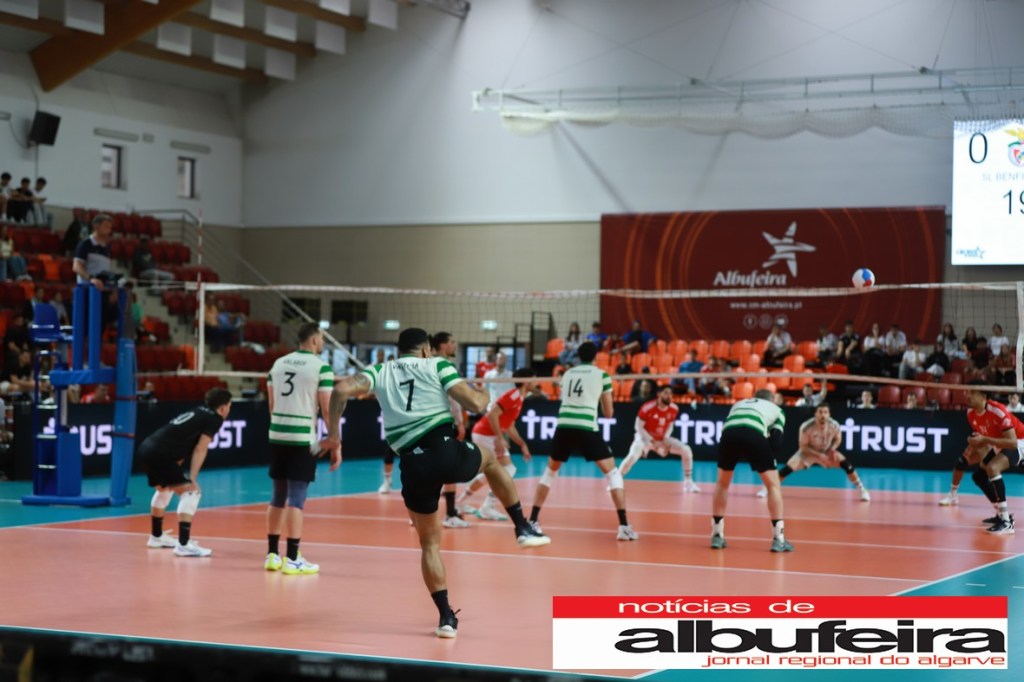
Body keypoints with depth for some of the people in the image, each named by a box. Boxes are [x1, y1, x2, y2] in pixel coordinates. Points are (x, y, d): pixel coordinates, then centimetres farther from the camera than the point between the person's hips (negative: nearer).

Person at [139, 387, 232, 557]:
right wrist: (193, 478, -10)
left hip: (146, 448, 9)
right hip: (159, 453, -9)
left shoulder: (196, 413, 25)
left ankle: (156, 536, 46)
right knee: (191, 491, -9)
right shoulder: (214, 418, 1)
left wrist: (177, 472, 27)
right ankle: (183, 545, -18)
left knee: (164, 488, 32)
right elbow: (200, 449, -8)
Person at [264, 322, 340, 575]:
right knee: (297, 499, -3)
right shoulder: (321, 367, -7)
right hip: (303, 440, -6)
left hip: (277, 437, 6)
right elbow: (328, 409, -9)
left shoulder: (279, 363, 10)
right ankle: (292, 559, -3)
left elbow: (271, 404, 16)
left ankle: (272, 554, 17)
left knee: (278, 496, 14)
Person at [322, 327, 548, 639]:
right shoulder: (437, 366, 10)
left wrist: (333, 434, 7)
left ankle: (446, 616, 14)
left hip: (413, 465, 2)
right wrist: (484, 394, 24)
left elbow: (341, 390, -1)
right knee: (490, 458, 34)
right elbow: (475, 404, 1)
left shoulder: (381, 372, 17)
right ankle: (523, 528, 32)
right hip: (447, 450, -2)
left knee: (430, 543, 18)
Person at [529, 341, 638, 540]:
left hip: (564, 426, 3)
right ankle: (624, 526, -6)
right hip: (587, 428, -3)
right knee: (613, 473, 6)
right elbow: (609, 413, 13)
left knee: (550, 472, 23)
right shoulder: (601, 375, 9)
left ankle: (532, 521, 18)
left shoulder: (567, 374, 20)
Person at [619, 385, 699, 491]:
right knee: (632, 456, -33)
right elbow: (638, 427, -17)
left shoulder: (674, 409, -10)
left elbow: (670, 426, 6)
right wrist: (652, 441, -24)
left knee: (686, 450, -9)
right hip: (645, 437, -5)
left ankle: (688, 482, 7)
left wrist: (665, 440, -10)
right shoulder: (648, 408, -25)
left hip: (662, 439, 5)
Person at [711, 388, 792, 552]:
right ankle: (778, 539, 9)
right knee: (773, 484, 13)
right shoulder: (776, 409, 31)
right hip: (754, 434, -3)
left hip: (728, 434, 3)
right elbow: (777, 444, 17)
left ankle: (717, 535, 25)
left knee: (722, 483, 26)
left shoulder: (738, 404, 41)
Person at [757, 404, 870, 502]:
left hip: (827, 452, 2)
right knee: (788, 469, -17)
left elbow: (838, 439, -2)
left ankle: (862, 490, -2)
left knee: (846, 464, -19)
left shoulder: (834, 425, -24)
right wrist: (818, 455, -30)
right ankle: (767, 488, 3)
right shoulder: (806, 427, -32)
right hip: (808, 452, -2)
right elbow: (803, 446, -20)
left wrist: (833, 449, -22)